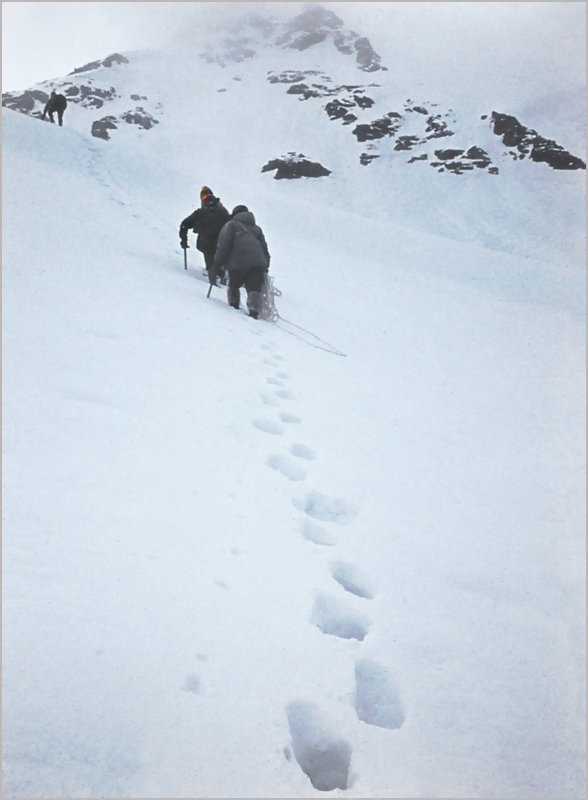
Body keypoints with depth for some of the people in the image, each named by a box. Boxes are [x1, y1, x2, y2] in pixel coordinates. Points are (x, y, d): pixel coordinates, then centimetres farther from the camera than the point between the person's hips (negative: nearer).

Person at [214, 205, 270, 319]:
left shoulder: (231, 225, 12)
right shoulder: (256, 228, 27)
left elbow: (224, 245, -2)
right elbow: (264, 248, 23)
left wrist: (218, 262, 2)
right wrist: (266, 266, 25)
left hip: (238, 263, -3)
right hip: (258, 263, 3)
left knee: (233, 286, 19)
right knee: (254, 288, -6)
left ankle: (234, 305, 23)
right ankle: (254, 309, -26)